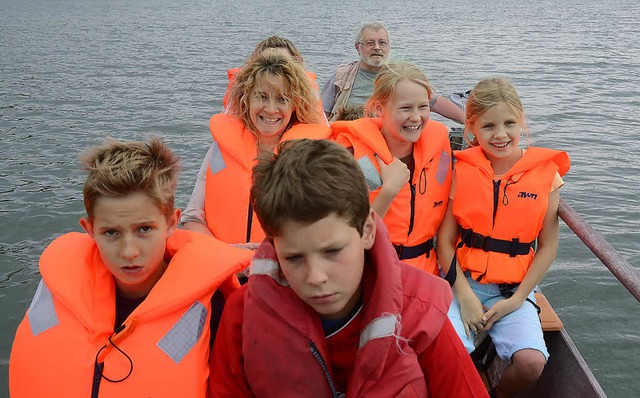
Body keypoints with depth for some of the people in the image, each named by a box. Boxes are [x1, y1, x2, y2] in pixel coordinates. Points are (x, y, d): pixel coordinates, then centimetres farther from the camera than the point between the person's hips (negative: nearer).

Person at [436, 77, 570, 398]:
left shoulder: (546, 174, -2)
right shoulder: (462, 170, -2)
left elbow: (547, 247, 0)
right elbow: (445, 239, -2)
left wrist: (516, 300, -5)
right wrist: (465, 294, -9)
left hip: (514, 289, 1)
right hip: (463, 282, 0)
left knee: (531, 362, -21)